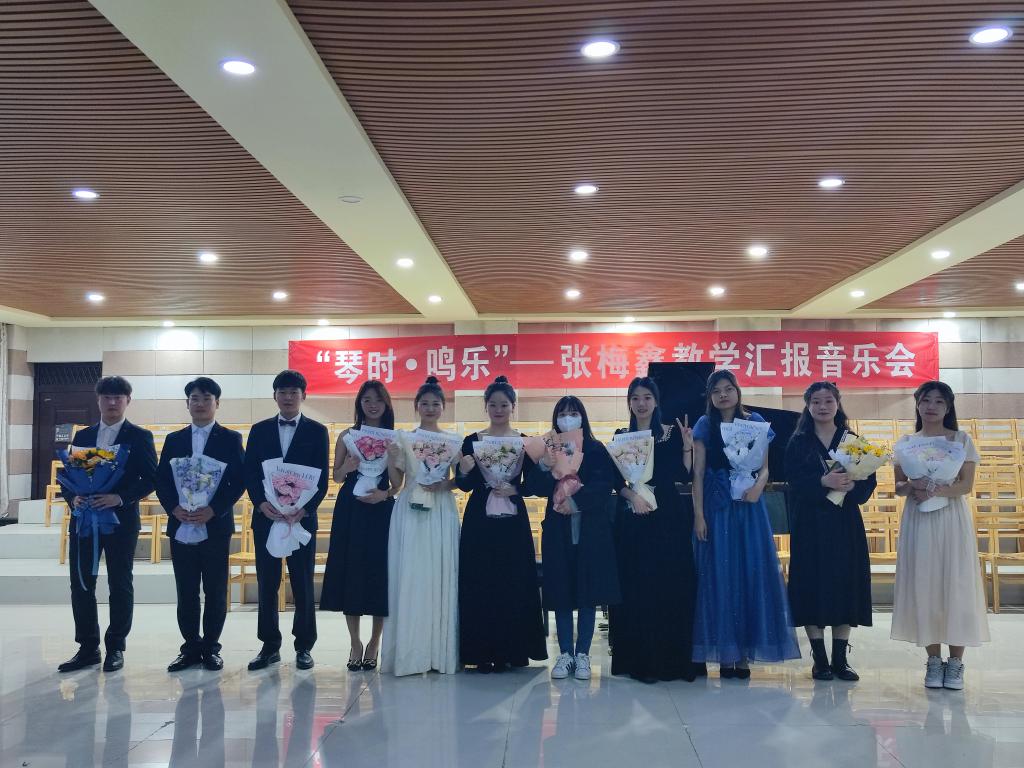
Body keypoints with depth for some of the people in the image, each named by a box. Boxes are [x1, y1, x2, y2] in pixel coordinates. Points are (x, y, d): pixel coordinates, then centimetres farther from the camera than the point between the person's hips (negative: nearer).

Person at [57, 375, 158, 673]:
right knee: (81, 584, 5)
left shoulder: (139, 437, 0)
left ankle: (115, 647, 15)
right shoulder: (82, 436, 13)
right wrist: (72, 497, -7)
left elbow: (150, 478, -5)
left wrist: (120, 498, -18)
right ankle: (87, 648, 16)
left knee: (120, 585, 4)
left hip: (121, 519, -4)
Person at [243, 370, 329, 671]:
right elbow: (249, 473, 5)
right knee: (266, 584, 6)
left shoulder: (317, 431, 4)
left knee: (303, 584, 3)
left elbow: (322, 477, -1)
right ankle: (270, 646, 17)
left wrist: (304, 508, -14)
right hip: (265, 516, 2)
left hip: (302, 517, -2)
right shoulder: (260, 430, 10)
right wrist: (261, 503, -11)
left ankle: (304, 647, 13)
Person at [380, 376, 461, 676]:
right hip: (410, 513, 0)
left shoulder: (454, 441, 9)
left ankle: (441, 653, 6)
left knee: (441, 578, -1)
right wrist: (391, 457, -9)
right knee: (409, 578, -4)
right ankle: (409, 653, 2)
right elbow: (396, 483, 7)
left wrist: (443, 485, -10)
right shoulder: (404, 440, 7)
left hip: (442, 513, 1)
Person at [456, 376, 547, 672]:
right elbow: (465, 485, 1)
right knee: (478, 584, 1)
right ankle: (482, 651, 11)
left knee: (512, 583, 2)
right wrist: (464, 472, -20)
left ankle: (509, 650, 15)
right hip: (479, 520, 0)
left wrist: (514, 489, -17)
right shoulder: (472, 441, 4)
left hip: (513, 520, 0)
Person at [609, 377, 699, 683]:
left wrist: (688, 446, -14)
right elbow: (616, 480, 3)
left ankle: (670, 659, 11)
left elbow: (683, 476, -2)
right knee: (634, 587, 1)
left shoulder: (672, 433, 4)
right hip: (632, 519, 1)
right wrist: (632, 495, -14)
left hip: (667, 518, -1)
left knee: (668, 586, 1)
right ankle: (638, 658, 9)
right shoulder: (622, 436, 7)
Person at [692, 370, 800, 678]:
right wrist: (699, 514, -7)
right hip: (716, 507, -1)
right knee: (719, 575, -1)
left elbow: (764, 467, 6)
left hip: (748, 506, 1)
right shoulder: (705, 426, 3)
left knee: (750, 572, 0)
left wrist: (758, 486, -16)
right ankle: (725, 653, 6)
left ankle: (744, 654, 8)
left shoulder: (754, 422, 7)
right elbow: (698, 472, 0)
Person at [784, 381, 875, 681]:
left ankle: (840, 659, 13)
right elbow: (794, 482, -9)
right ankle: (820, 659, 9)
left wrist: (851, 485, -21)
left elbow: (869, 481, 0)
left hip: (845, 523, 2)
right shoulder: (798, 443, 3)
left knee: (845, 583, 2)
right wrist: (824, 482, -24)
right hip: (810, 524, -2)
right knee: (812, 584, -1)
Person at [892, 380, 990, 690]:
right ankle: (933, 661, 9)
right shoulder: (905, 443, 9)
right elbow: (898, 486, 8)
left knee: (956, 585, -3)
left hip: (952, 519, -1)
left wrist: (937, 490, -21)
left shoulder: (962, 440, 4)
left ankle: (955, 662, 6)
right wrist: (913, 486, -14)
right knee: (923, 586, 0)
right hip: (918, 520, 1)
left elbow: (967, 485, -4)